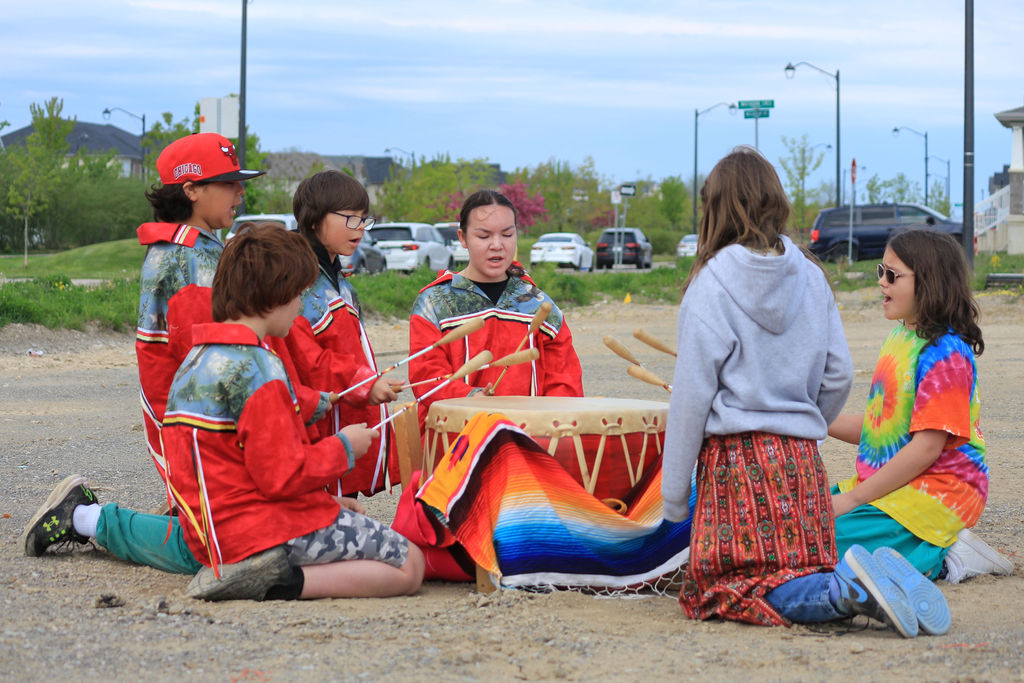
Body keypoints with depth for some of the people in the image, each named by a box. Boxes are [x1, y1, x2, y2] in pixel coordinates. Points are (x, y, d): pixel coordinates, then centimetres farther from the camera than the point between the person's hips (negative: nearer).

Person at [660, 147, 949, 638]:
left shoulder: (711, 284, -9)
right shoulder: (810, 276, 7)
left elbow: (692, 393, -8)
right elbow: (839, 375, 10)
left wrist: (674, 491, -1)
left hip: (736, 455, -6)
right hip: (801, 458, 6)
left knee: (728, 588, -4)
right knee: (806, 569, 15)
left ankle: (846, 591, -28)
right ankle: (883, 579, -15)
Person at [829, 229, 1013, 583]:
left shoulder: (944, 352, -16)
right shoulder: (900, 338, 14)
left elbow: (927, 447, -20)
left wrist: (853, 499, -18)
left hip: (937, 493, -10)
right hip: (887, 484, 10)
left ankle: (940, 559, -9)